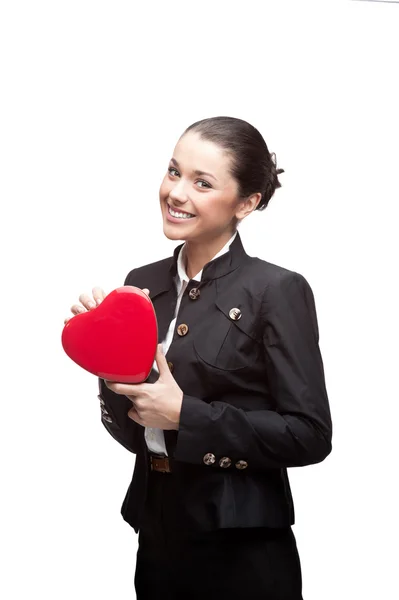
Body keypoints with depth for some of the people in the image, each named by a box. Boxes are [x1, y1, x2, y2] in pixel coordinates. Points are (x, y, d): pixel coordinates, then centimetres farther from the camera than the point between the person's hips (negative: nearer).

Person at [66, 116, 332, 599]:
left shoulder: (278, 290, -13)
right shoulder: (142, 283, 3)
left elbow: (310, 435, -15)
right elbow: (132, 433, 7)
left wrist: (185, 415, -19)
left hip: (243, 553, -5)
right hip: (156, 537, 5)